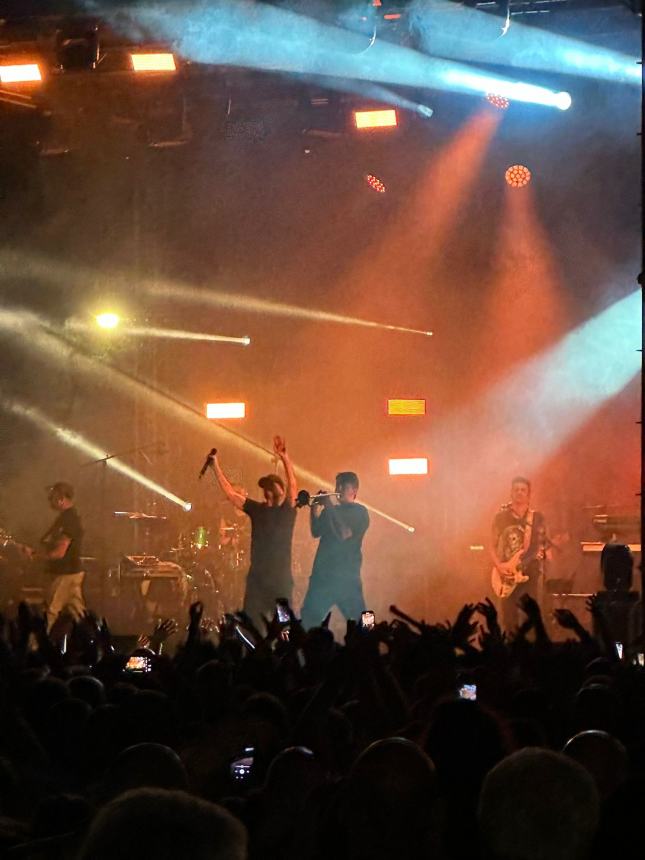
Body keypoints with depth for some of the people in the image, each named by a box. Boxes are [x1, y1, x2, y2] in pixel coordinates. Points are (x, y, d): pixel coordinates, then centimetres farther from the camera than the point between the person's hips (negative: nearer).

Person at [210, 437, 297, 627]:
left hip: (281, 579, -3)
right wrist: (216, 467, -3)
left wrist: (284, 458, -29)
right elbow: (230, 493, 6)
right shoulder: (256, 509, 10)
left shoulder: (287, 510, 1)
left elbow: (293, 485, -15)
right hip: (256, 578, 3)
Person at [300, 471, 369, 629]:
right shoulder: (333, 510, 16)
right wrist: (315, 509, -5)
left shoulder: (359, 512, -3)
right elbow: (316, 532, 9)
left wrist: (330, 507, -14)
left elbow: (344, 534, -17)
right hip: (323, 572, 5)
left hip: (346, 575, -5)